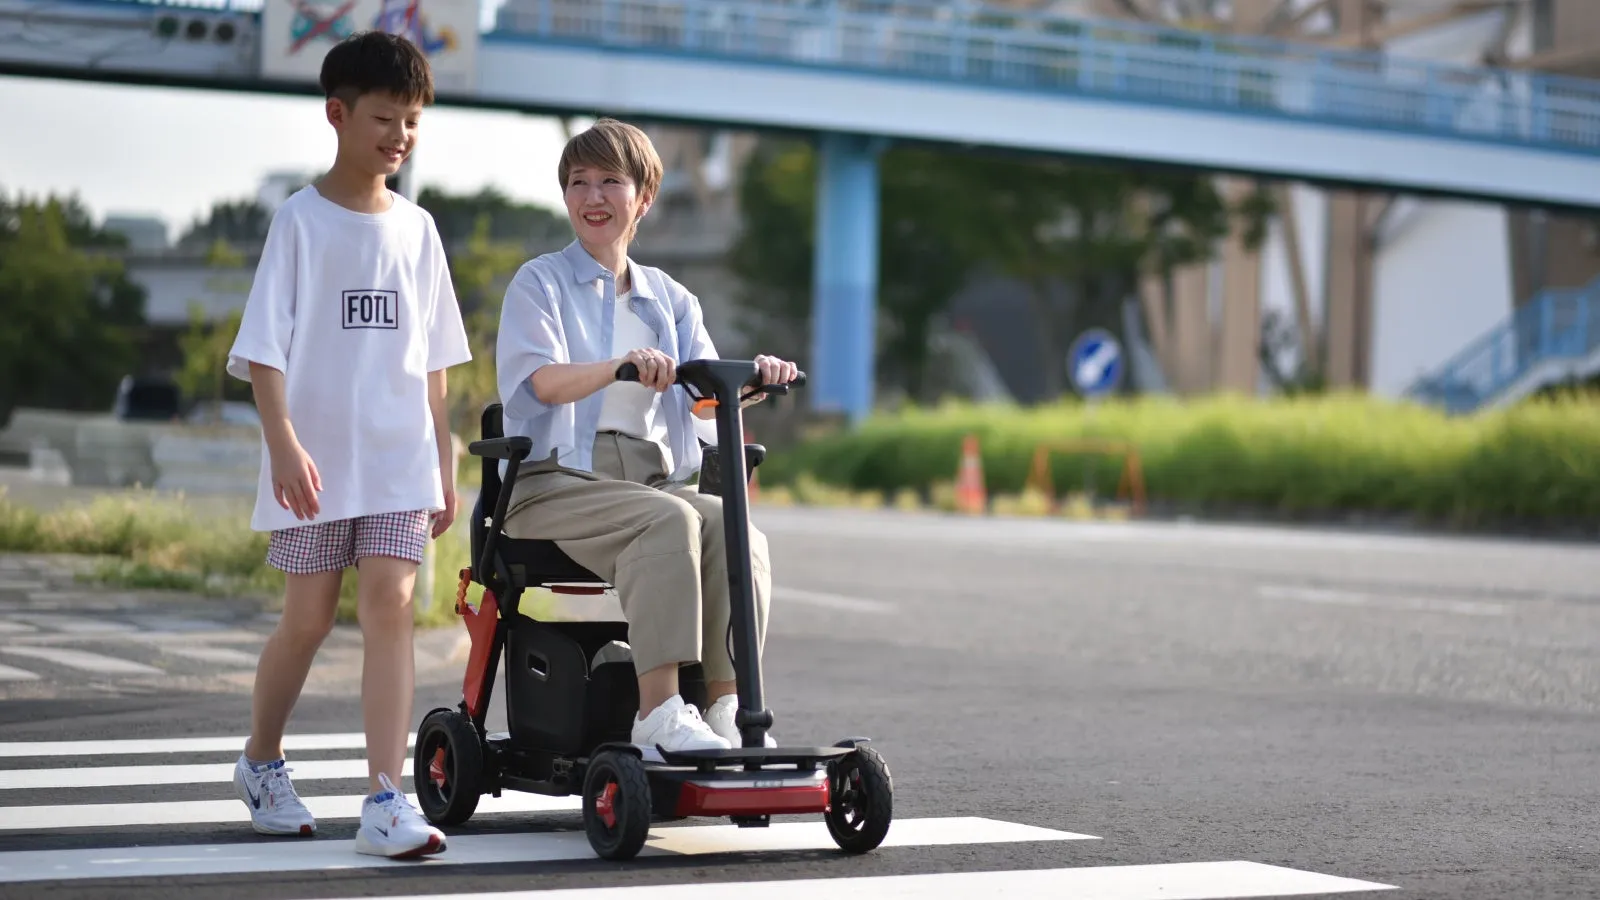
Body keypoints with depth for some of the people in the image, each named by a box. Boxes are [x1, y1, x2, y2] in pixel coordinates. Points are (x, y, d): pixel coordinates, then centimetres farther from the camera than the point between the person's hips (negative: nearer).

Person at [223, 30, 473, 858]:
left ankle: (386, 802, -14)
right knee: (309, 615, 4)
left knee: (389, 603, -10)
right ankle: (261, 762, 30)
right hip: (316, 456, -3)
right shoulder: (301, 221, -3)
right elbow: (264, 347, -8)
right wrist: (284, 445, -20)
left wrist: (444, 461, 14)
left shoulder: (415, 229, 11)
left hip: (398, 455, 3)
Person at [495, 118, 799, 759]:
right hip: (554, 482, -4)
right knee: (668, 521, -33)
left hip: (652, 479, 5)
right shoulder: (540, 283, 6)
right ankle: (658, 712, -38)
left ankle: (725, 707, -27)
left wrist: (752, 381, -18)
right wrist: (621, 366, -33)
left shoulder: (669, 300, 20)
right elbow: (544, 381, -14)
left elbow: (706, 397, 5)